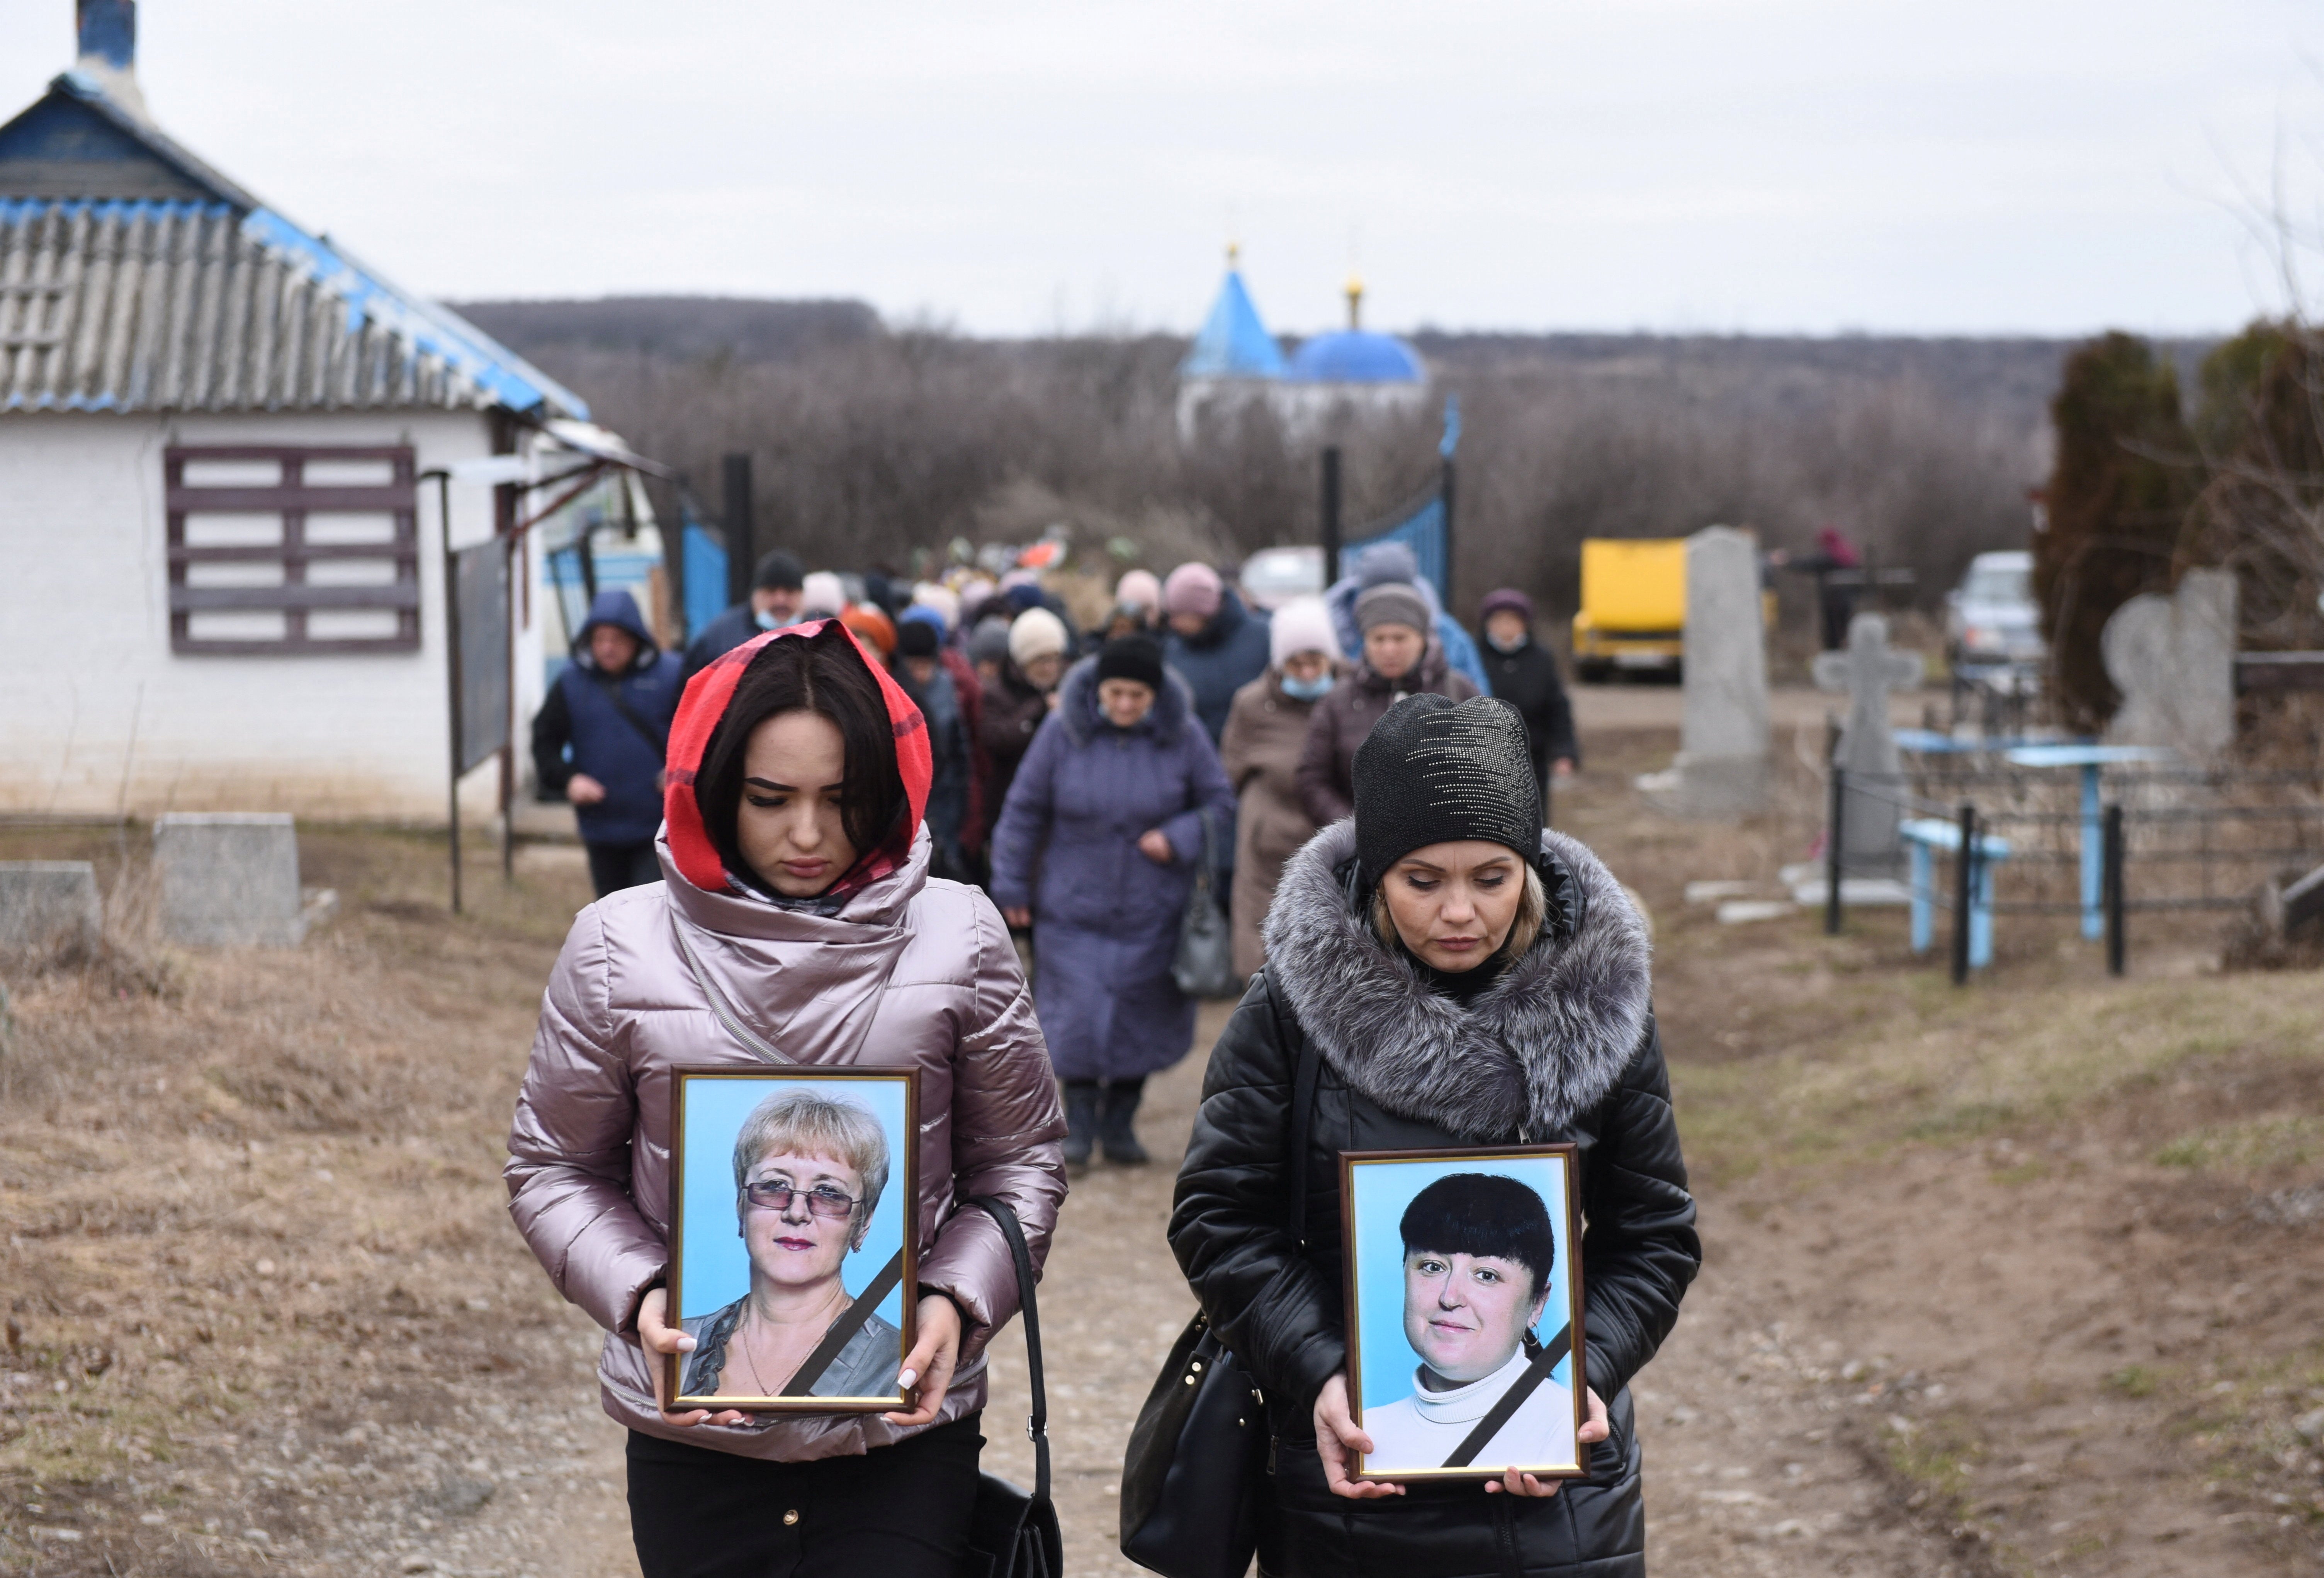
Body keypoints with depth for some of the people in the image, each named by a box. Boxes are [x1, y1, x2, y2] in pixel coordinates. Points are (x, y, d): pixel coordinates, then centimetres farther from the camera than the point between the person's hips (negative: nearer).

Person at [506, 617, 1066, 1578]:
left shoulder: (959, 940, -3)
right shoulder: (620, 948, -3)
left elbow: (1020, 1159, 6)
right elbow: (553, 1168, 5)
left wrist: (958, 1299, -11)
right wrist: (638, 1298, -12)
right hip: (694, 1426, 1)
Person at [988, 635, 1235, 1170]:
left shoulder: (1183, 736, -7)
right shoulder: (1064, 731, -9)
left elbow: (1221, 804, 3)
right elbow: (1024, 810, -1)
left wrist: (1178, 837, -15)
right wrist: (1013, 886, 2)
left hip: (1152, 912, 1)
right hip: (1074, 909, -1)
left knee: (1141, 1017, 6)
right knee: (1077, 1014, -5)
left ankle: (1120, 1123, 22)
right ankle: (1080, 1122, 12)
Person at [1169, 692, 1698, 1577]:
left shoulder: (1597, 1002, -2)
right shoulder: (1294, 1002, -6)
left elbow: (1653, 1238, 3)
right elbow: (1219, 1218, -4)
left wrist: (1586, 1373, -14)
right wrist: (1317, 1375, -17)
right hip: (1346, 1473, 0)